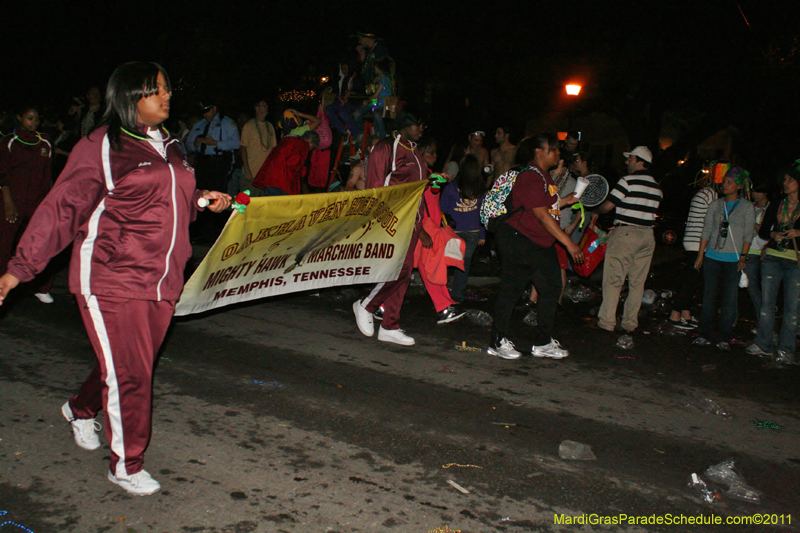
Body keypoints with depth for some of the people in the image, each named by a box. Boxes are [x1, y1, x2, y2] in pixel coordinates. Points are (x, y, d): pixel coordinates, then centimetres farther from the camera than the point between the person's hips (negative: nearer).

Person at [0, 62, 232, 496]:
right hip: (110, 281, -7)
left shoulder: (168, 147, 14)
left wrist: (201, 198, 9)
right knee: (129, 374, -4)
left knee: (136, 364, 16)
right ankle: (125, 466, 15)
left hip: (161, 282, 7)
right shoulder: (101, 147, -8)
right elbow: (60, 210, -8)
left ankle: (81, 409, 46)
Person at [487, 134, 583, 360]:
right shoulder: (531, 177, -18)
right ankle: (497, 342, 11)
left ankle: (543, 343, 19)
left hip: (541, 244, 10)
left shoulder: (544, 175, 14)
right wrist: (568, 243, -22)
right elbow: (541, 214, -22)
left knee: (551, 287, 9)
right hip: (518, 241, -10)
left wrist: (566, 201, 12)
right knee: (510, 289, -1)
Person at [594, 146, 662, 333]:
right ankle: (630, 324, 14)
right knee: (637, 283, 10)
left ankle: (607, 321, 1)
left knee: (613, 280, 0)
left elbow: (607, 207, -11)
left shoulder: (628, 181, -10)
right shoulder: (657, 188, 12)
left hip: (625, 234, -7)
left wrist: (596, 212, 12)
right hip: (647, 235, 7)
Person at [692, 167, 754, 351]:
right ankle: (704, 335, 12)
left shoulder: (747, 207, 1)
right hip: (712, 257, 2)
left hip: (733, 260, -2)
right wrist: (700, 254, 6)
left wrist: (743, 257, -6)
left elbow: (748, 234, 0)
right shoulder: (715, 204, 8)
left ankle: (724, 338, 6)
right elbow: (707, 230, 9)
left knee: (730, 299, -1)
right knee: (709, 296, 5)